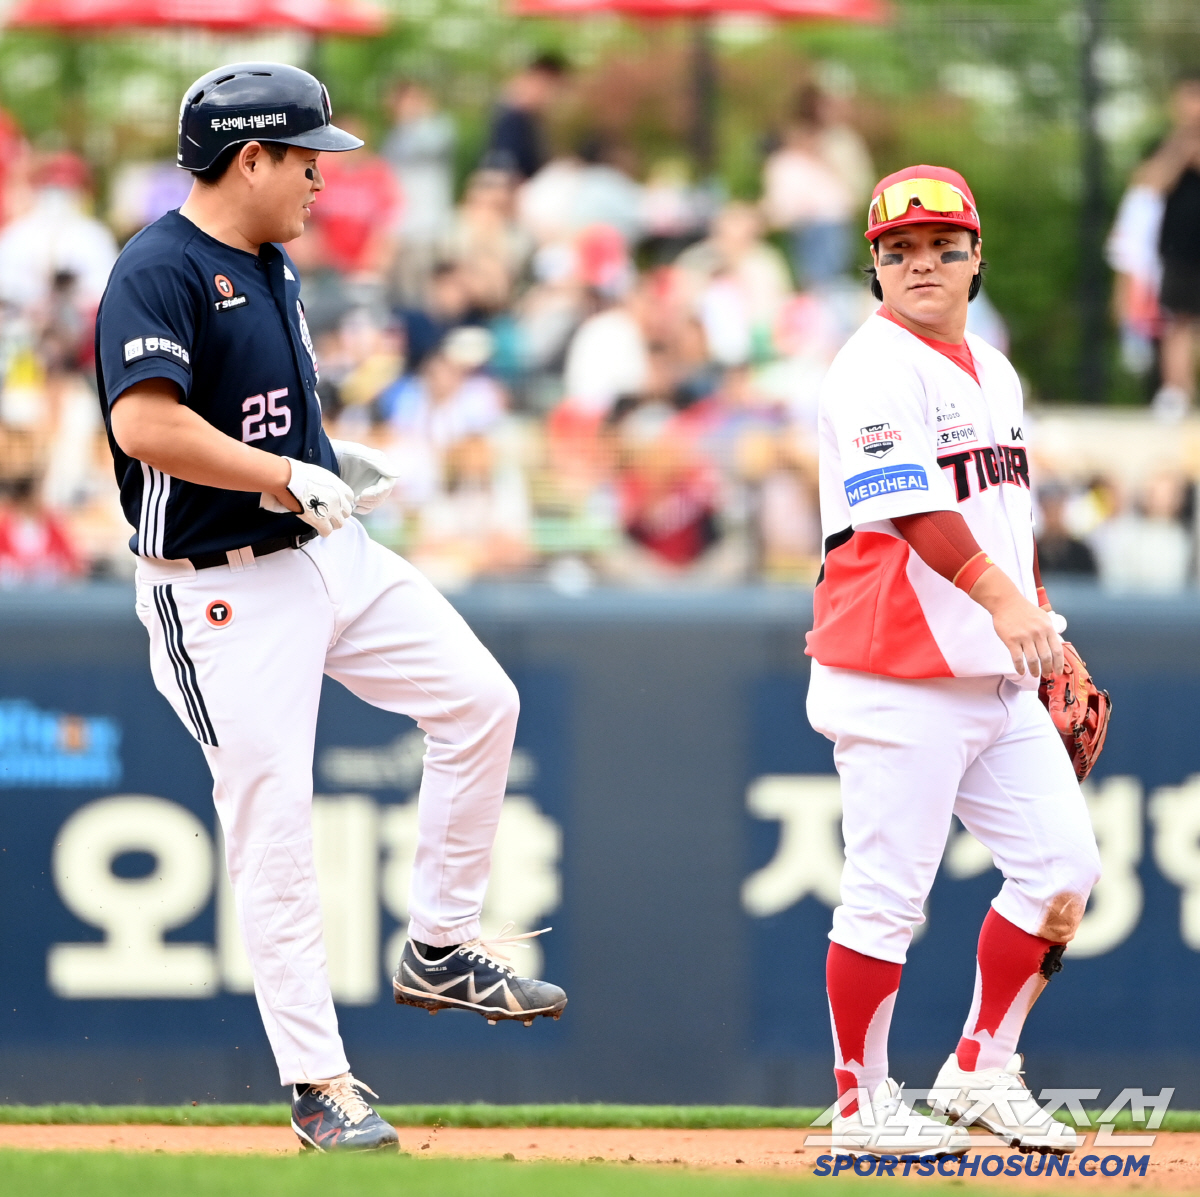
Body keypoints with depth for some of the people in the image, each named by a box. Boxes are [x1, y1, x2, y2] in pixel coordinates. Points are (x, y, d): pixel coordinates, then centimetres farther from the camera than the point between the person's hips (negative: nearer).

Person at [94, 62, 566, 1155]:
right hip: (221, 591, -9)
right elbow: (144, 425, -30)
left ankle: (440, 951, 15)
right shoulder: (160, 273, -18)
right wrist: (293, 477, -23)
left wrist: (326, 459, 7)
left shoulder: (273, 267, 12)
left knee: (480, 699, 2)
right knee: (272, 827, -6)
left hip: (326, 554, 9)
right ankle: (321, 1086, 0)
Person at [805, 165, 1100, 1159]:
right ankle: (862, 1104, 5)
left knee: (1063, 868, 4)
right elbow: (910, 506, -23)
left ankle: (982, 1073, 15)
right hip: (899, 673, -8)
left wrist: (1044, 627, 17)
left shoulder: (994, 373, 18)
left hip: (999, 677, 8)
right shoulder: (875, 368, -10)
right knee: (888, 892, -5)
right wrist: (999, 597, -32)